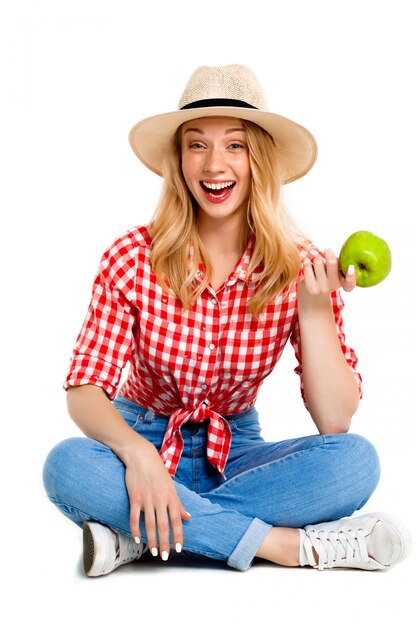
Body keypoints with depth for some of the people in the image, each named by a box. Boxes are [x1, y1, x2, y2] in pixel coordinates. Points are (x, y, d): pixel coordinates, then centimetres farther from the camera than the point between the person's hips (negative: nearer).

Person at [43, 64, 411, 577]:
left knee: (356, 461, -26)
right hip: (143, 442, -1)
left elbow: (335, 422, -14)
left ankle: (139, 536, -25)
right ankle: (290, 544, -28)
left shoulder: (301, 268, -10)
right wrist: (135, 452, -36)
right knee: (67, 465, -34)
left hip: (233, 452, 2)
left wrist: (315, 307, -26)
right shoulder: (133, 258, -13)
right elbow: (84, 391, -16)